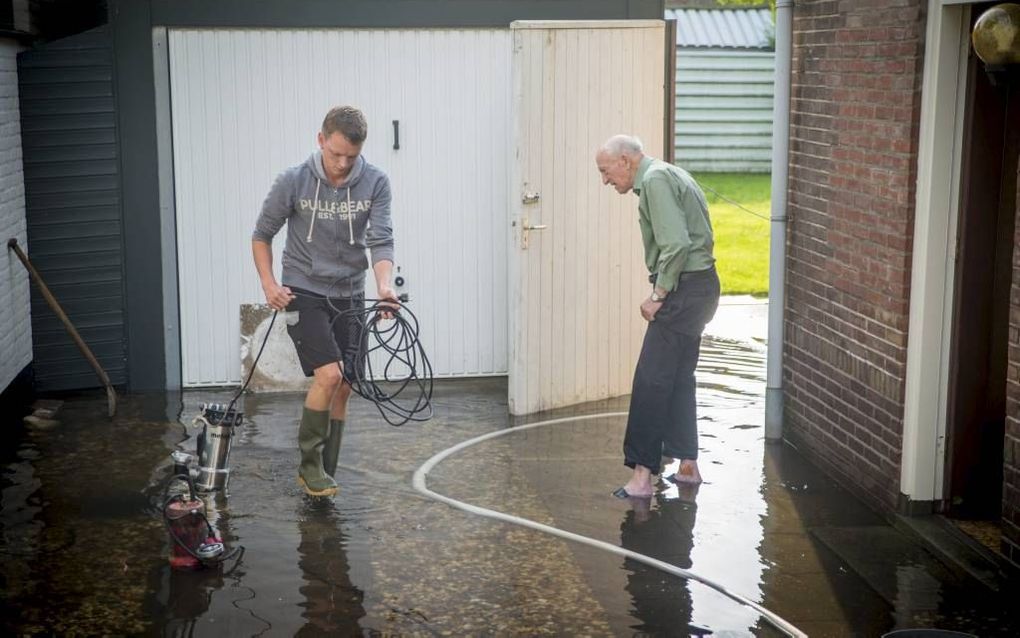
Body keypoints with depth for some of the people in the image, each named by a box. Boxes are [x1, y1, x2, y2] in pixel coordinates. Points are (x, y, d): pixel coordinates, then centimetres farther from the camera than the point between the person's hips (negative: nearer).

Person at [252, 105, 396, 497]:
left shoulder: (375, 184, -7)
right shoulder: (293, 182, -11)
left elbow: (381, 241, -11)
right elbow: (262, 235, 2)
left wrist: (384, 285, -28)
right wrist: (269, 284, -10)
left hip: (349, 296, 3)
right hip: (303, 293, -3)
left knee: (342, 388, 5)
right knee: (328, 374, -19)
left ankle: (322, 474, 18)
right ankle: (310, 463, -2)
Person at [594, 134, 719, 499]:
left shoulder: (655, 180, -14)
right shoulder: (665, 175, 18)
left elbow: (676, 244, -24)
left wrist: (658, 295, -17)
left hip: (684, 288, -11)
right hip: (699, 285, 11)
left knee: (651, 380, -9)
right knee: (679, 377, 16)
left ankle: (642, 474, -9)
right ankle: (687, 465, 23)